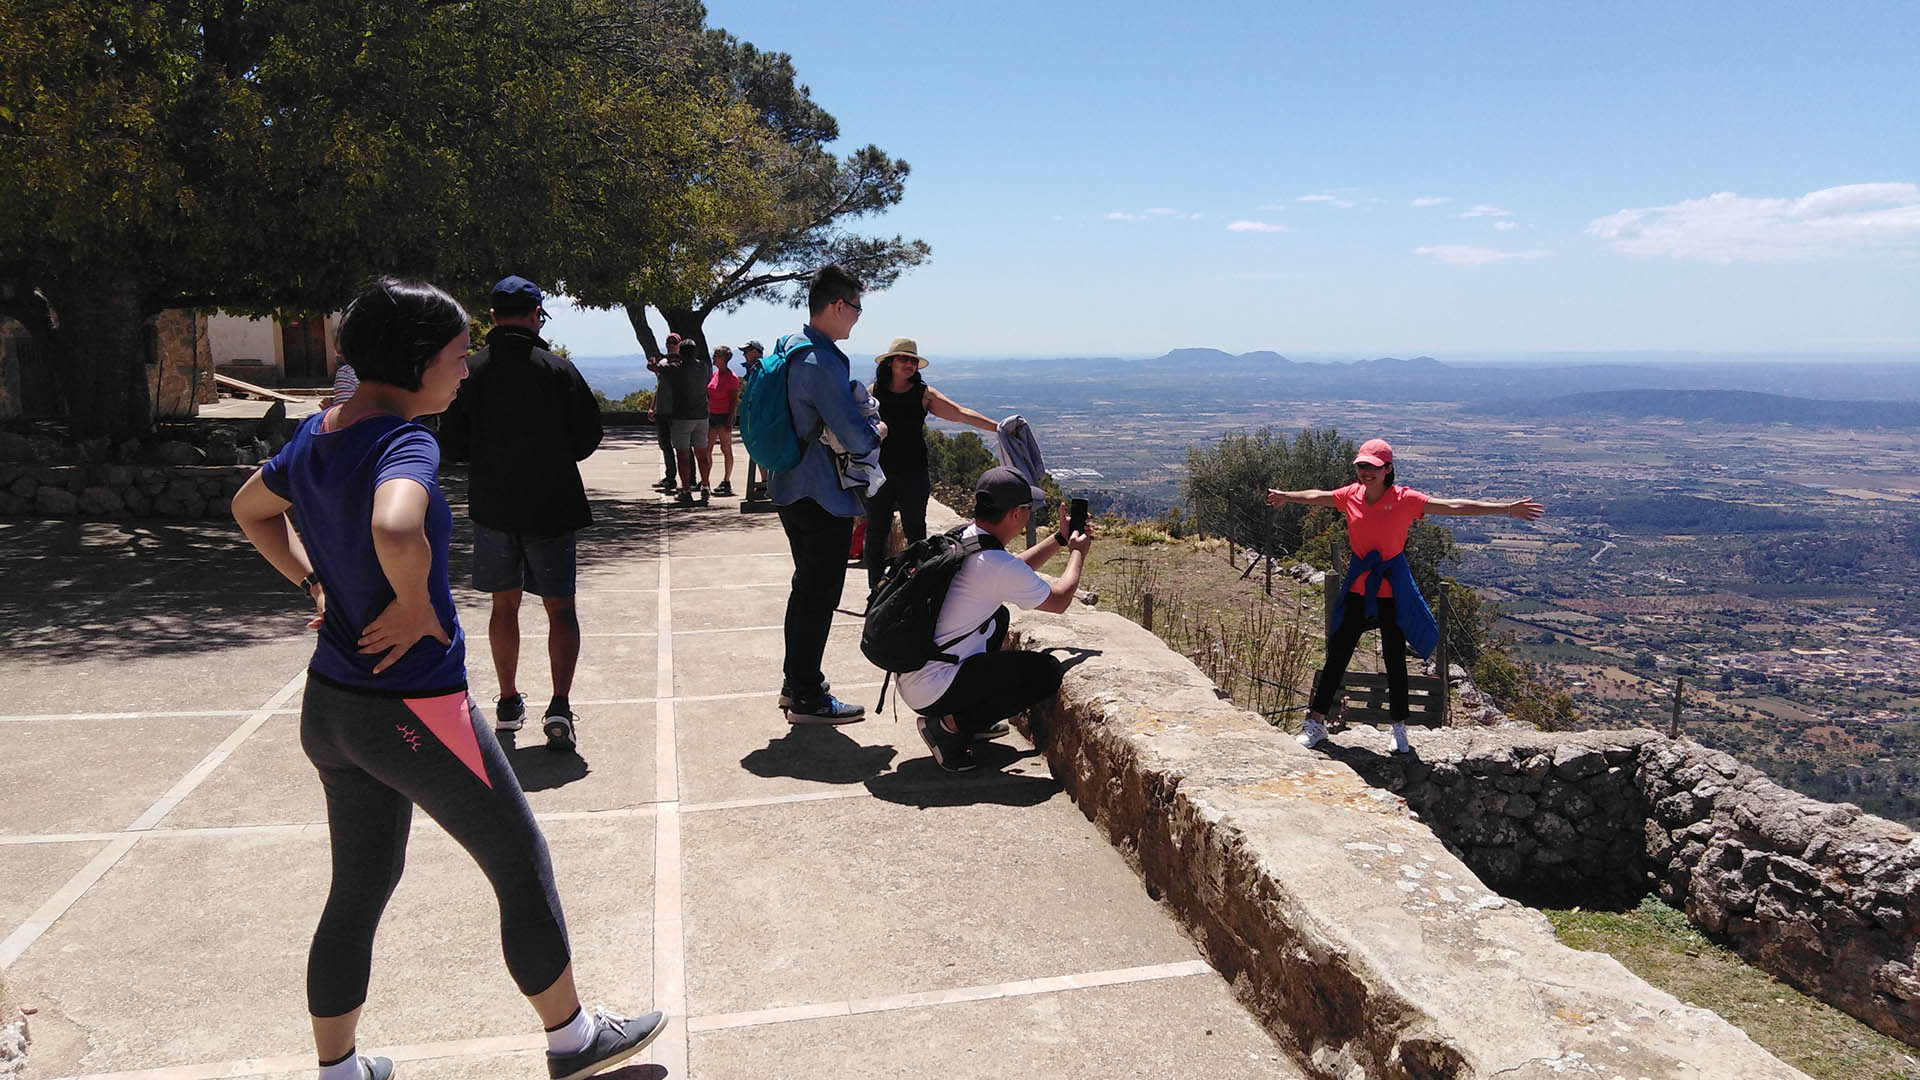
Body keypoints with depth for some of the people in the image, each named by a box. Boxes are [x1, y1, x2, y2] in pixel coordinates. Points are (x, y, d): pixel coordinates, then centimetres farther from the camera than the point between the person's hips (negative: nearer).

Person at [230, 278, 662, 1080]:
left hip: (331, 707, 8)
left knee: (359, 890, 22)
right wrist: (418, 607, -24)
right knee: (523, 870, 11)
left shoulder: (317, 434, 5)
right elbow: (396, 532, -43)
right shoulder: (405, 442, -22)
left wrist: (317, 586, 15)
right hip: (415, 711, -8)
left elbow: (251, 510, 23)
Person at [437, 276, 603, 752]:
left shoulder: (470, 371, -5)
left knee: (504, 605, 17)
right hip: (552, 506, -2)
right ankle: (559, 706, -9)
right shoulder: (558, 369, -9)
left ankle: (508, 703, 25)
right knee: (560, 608, 5)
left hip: (492, 507, 2)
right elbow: (588, 436, -4)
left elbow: (451, 447, -2)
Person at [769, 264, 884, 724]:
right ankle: (807, 699, 9)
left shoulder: (791, 350, 10)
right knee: (819, 596, 0)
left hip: (791, 490, 10)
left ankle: (795, 682, 31)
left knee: (806, 587, 20)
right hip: (823, 497, -10)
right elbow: (855, 437, -25)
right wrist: (880, 431, -4)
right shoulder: (823, 363, -22)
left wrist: (864, 423, 14)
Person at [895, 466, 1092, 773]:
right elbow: (1059, 601, -5)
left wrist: (1061, 539, 25)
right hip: (931, 692, -9)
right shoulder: (995, 564, -22)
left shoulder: (959, 538, 5)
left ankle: (972, 717, 22)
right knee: (1047, 672, -8)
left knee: (998, 615, 26)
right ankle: (952, 725, -5)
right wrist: (1078, 553, 12)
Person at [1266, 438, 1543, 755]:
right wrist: (1285, 496, 33)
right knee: (1338, 653, 4)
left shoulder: (1405, 499, -12)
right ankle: (1316, 722, 14)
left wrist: (1507, 508, -20)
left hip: (1393, 587, -2)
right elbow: (1316, 497, 16)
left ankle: (1399, 728, 23)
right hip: (1358, 585, 2)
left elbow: (1453, 506, -16)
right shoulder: (1351, 496, -3)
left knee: (1395, 657, 6)